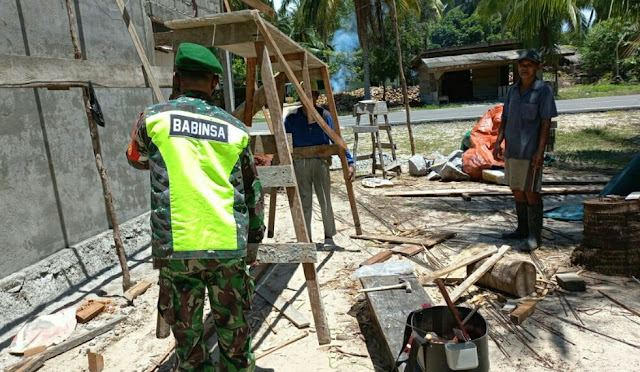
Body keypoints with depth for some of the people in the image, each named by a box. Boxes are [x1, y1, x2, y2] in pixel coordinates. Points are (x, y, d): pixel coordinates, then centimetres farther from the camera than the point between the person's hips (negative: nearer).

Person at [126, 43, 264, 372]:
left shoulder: (154, 117, 4)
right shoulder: (234, 128, 8)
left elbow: (136, 158, 25)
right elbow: (252, 188, 15)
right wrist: (256, 231, 29)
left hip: (176, 244, -1)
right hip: (228, 244, 2)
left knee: (186, 331, 12)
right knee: (233, 326, 16)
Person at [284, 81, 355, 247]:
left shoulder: (325, 116, -3)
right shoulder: (292, 117, 2)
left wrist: (350, 162, -11)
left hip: (320, 162, -2)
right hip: (300, 163, 2)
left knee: (325, 200, -5)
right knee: (304, 203, 6)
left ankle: (329, 237, 12)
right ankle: (306, 239, 18)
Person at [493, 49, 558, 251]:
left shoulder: (543, 91, -5)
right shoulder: (513, 90, 11)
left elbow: (546, 123, -10)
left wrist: (540, 151, -17)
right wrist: (498, 142, 1)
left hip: (530, 151, -6)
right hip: (512, 150, 6)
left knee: (531, 192, -4)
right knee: (517, 190, 13)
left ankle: (534, 237, 3)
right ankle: (523, 229, 27)